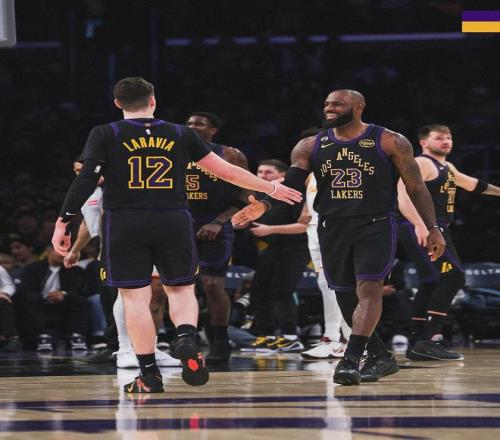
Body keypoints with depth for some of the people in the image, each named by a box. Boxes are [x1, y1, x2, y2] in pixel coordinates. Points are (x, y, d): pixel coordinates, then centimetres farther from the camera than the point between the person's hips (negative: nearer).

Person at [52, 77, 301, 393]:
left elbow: (86, 180, -8)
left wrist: (63, 223, -5)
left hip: (125, 224, -1)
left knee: (135, 296, 3)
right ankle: (187, 339, -14)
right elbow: (225, 170, 11)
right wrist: (270, 188, 21)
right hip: (173, 222, 2)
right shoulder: (181, 135, 8)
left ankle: (150, 375, 1)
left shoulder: (105, 135, 2)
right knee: (181, 289, 16)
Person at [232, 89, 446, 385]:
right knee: (346, 297, 9)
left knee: (369, 289, -19)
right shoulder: (310, 147, 5)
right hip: (333, 228, 4)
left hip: (376, 227, -4)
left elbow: (416, 187, 0)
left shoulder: (390, 143, -4)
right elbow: (291, 183, -1)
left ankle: (350, 361, -26)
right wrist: (265, 205, -21)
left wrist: (433, 228, -5)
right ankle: (382, 358, 25)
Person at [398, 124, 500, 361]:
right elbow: (404, 196, -24)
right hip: (423, 231, -10)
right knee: (452, 277, -18)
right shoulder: (420, 164, -10)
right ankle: (430, 339, -22)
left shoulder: (447, 168, 20)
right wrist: (420, 225, -37)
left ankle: (417, 346, 16)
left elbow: (471, 184, 38)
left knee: (431, 285, 11)